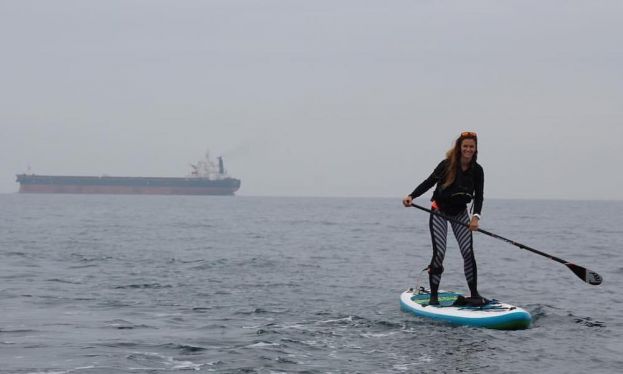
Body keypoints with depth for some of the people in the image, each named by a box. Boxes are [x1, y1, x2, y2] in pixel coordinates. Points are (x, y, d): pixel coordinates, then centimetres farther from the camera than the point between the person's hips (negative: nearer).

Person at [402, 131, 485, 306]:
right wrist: (411, 196, -27)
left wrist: (476, 217, -26)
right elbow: (429, 182, -14)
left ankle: (474, 294, 0)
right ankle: (433, 296, -1)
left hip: (460, 212, 3)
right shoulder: (447, 165, -17)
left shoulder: (477, 170, -8)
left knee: (468, 252, -7)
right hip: (440, 211, -3)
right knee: (439, 253, -10)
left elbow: (479, 196, -10)